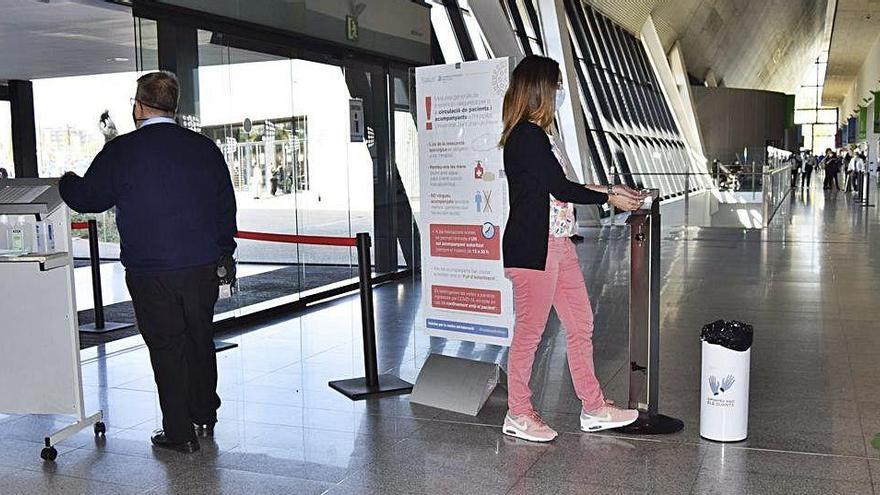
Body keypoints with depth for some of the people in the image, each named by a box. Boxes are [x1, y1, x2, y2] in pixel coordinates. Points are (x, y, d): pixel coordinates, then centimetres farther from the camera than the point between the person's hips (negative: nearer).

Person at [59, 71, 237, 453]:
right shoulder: (205, 148, 3)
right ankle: (205, 416, 32)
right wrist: (225, 253, 21)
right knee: (200, 340, 17)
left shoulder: (121, 152, -9)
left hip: (150, 272, -4)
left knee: (167, 349, 5)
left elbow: (87, 198, 0)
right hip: (203, 266, 4)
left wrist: (68, 181, 23)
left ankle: (180, 433, 13)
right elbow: (226, 205, 10)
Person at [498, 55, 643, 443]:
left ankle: (593, 409, 24)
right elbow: (561, 189, -16)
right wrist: (610, 198, -4)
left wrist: (609, 189, 17)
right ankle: (518, 415, 17)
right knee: (529, 331, 1)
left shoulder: (537, 134, 15)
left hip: (557, 244, 10)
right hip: (531, 248, -10)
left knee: (581, 324, 13)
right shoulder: (527, 136, -16)